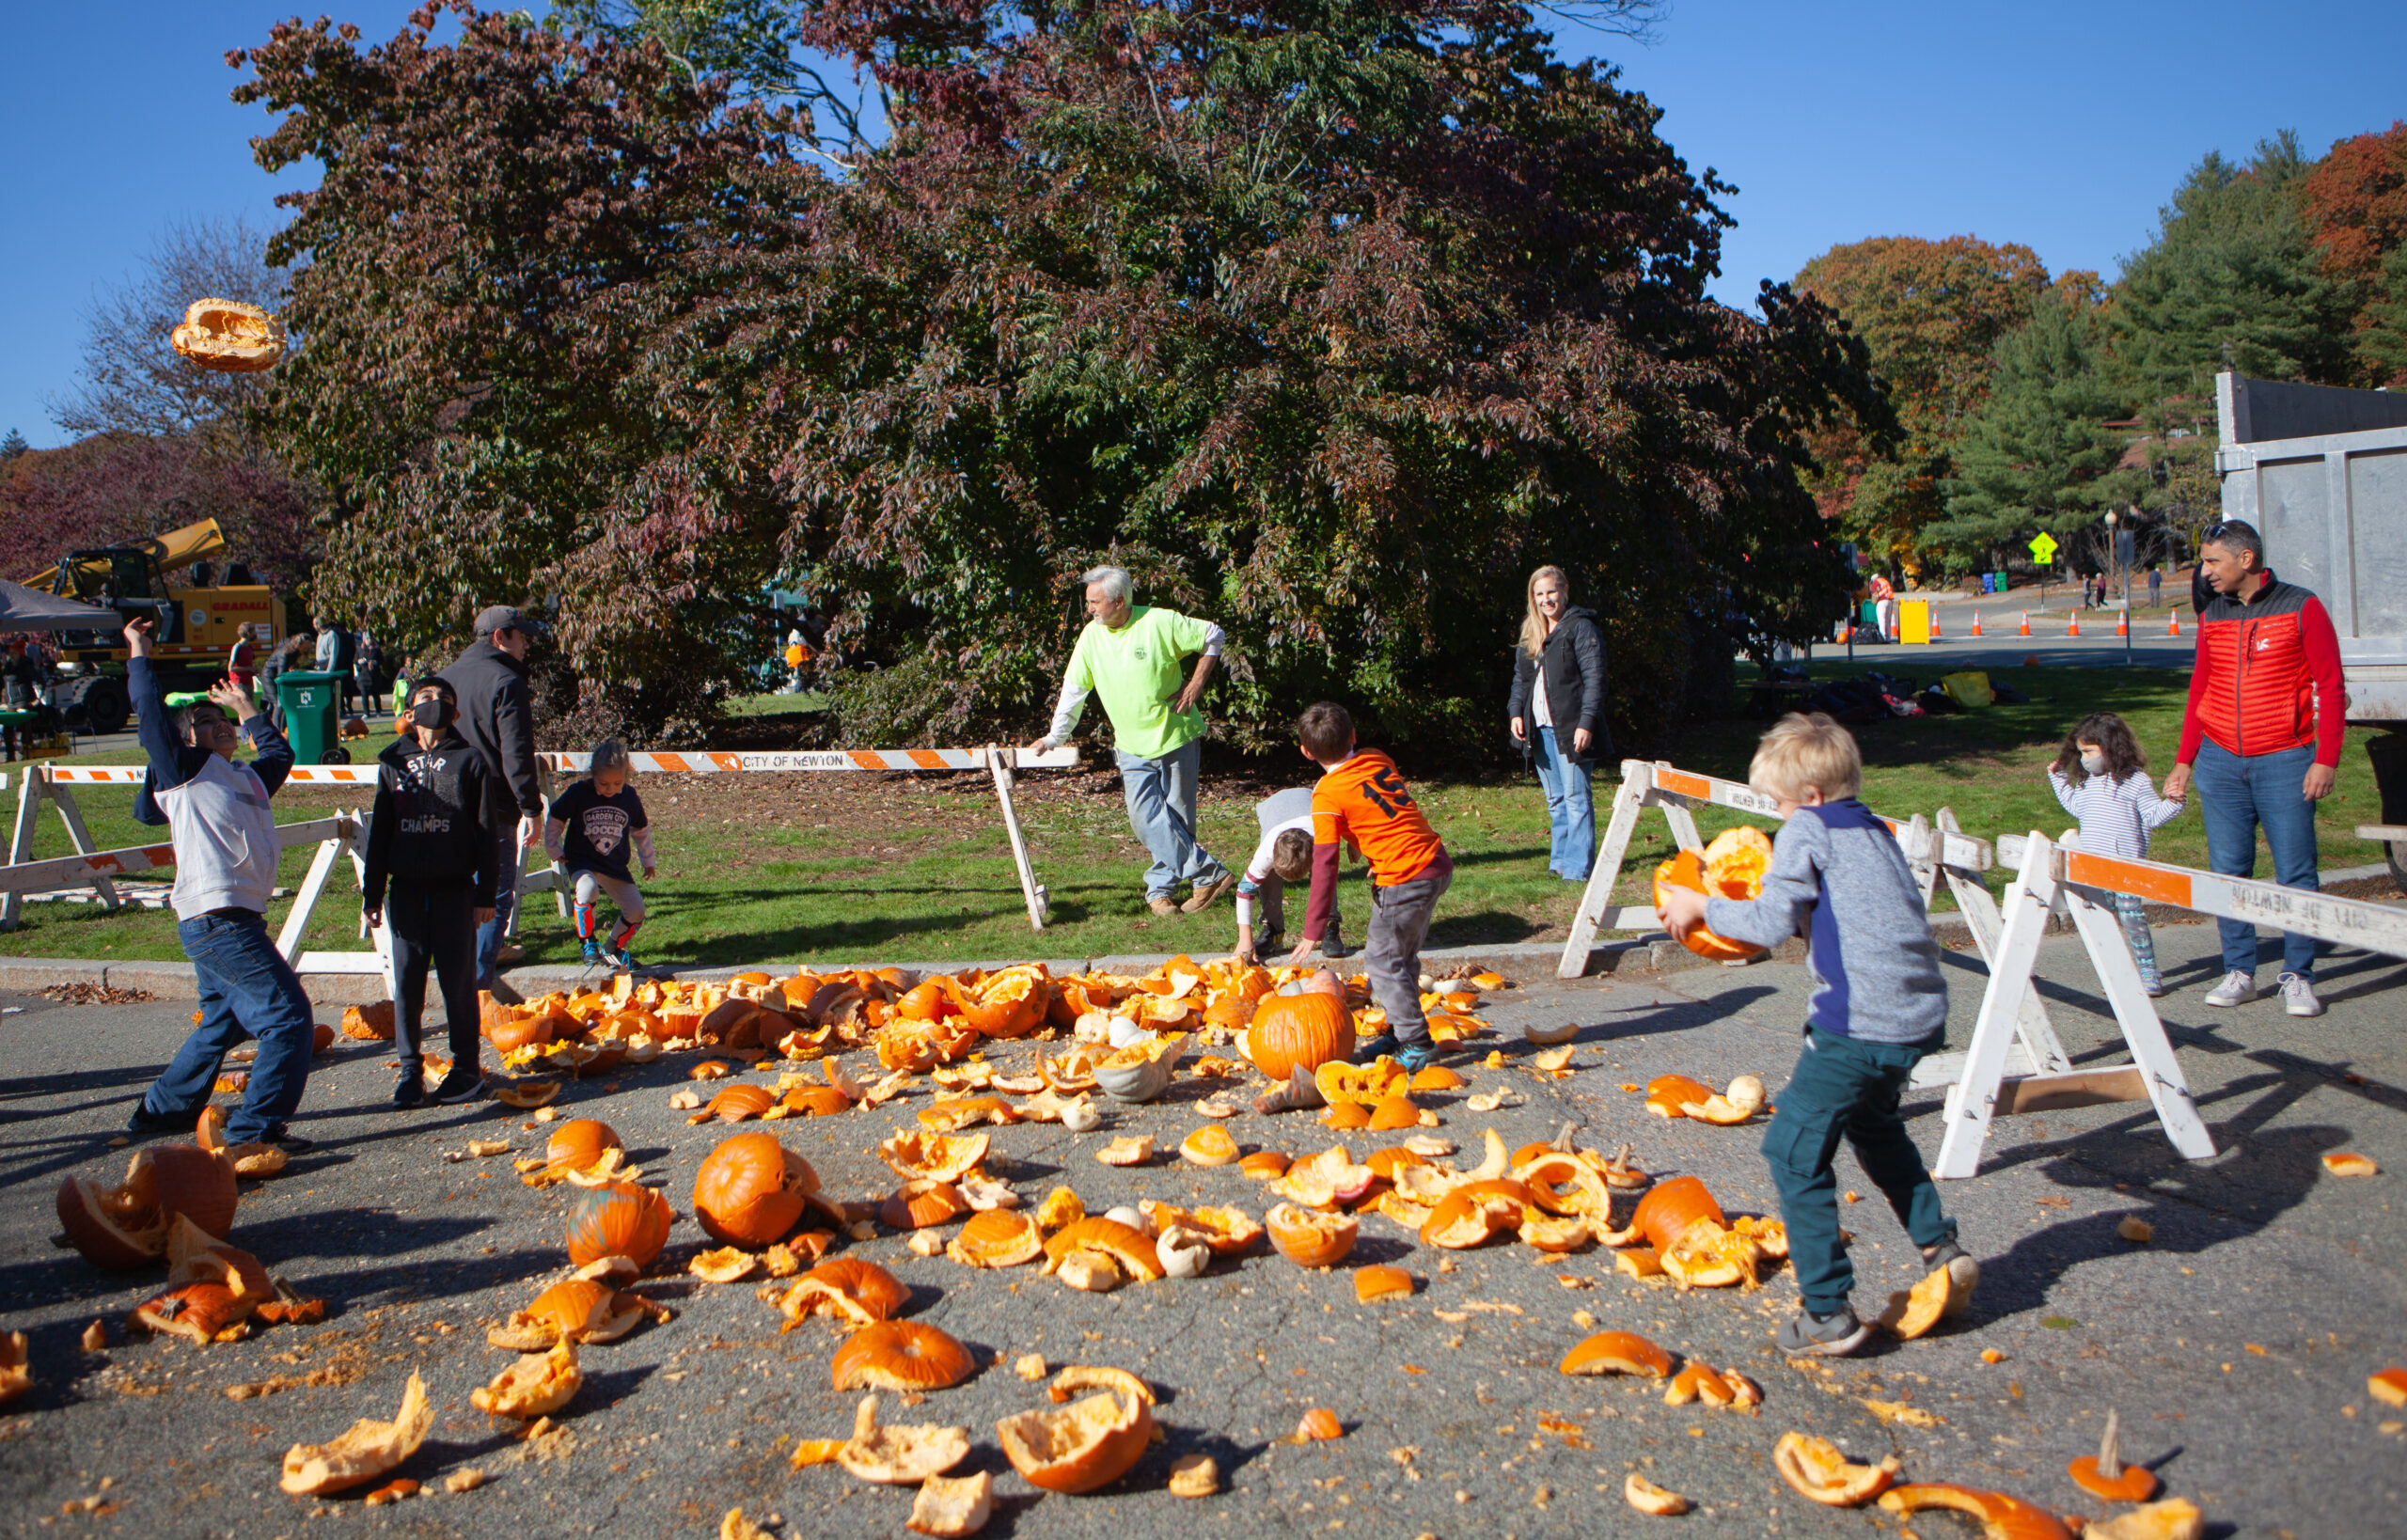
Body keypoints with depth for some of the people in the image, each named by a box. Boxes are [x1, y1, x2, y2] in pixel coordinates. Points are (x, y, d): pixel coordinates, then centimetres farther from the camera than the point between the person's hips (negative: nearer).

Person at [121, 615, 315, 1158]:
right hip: (217, 920, -9)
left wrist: (247, 711, 43)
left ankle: (162, 1110, 37)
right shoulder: (188, 772, 0)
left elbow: (279, 752, 40)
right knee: (288, 1017, -13)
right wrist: (138, 654, 2)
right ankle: (255, 1126, -11)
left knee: (223, 1022, 24)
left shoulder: (245, 778, 21)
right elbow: (153, 713, -8)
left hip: (227, 923, 9)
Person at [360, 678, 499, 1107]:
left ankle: (466, 1068, 11)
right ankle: (410, 1069, 13)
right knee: (407, 982, 4)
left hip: (454, 890, -2)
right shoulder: (393, 761, 11)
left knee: (458, 981, 0)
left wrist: (486, 893, -2)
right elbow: (379, 830, 12)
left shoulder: (469, 761, 4)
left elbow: (485, 831, 3)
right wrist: (372, 894, 8)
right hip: (405, 890, 2)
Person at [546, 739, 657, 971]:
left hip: (616, 866, 4)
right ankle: (588, 943, -13)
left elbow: (641, 830, 15)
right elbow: (555, 819, 4)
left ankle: (614, 949, 23)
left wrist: (647, 860, 22)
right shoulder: (578, 793, -11)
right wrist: (554, 851, 6)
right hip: (582, 861, -4)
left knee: (636, 910, -6)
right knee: (588, 889, -35)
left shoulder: (629, 797, -2)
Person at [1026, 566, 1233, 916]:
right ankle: (1210, 873, -5)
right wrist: (1053, 737, 6)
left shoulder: (1160, 622, -13)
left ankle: (1161, 888, 14)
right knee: (1147, 817, -11)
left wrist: (1197, 682, -8)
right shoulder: (1092, 636, -1)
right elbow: (1074, 689, 5)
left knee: (1178, 817, 2)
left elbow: (1213, 636, -2)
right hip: (1133, 746, 3)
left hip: (1178, 737, -3)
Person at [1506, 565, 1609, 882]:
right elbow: (1520, 678, 21)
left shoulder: (1581, 627, -6)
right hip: (1540, 728, 7)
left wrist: (1586, 723, -18)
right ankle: (1560, 859, 19)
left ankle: (1578, 867, -4)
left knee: (1576, 797, -6)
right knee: (1555, 799, 12)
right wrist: (1516, 712, 6)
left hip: (1570, 728, -7)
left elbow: (1594, 679, -11)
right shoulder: (1530, 632, 16)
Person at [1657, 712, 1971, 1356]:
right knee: (1873, 1123, 33)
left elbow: (1774, 923, -13)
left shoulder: (1807, 831, -5)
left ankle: (1828, 1313, -3)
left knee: (1794, 1152, -1)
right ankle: (1939, 1248, 32)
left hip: (1859, 1025, -9)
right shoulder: (1876, 832, 18)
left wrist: (1699, 906, -2)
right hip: (1922, 1017, 9)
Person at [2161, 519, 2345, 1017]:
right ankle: (2238, 972, 12)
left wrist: (2326, 759, -10)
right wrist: (2184, 761, 11)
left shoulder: (2301, 608, -2)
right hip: (2220, 761, 4)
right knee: (2228, 870, 3)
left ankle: (2297, 977, 7)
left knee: (2295, 873, -2)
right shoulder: (2212, 618, 11)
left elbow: (2330, 687, -3)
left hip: (2284, 761, -4)